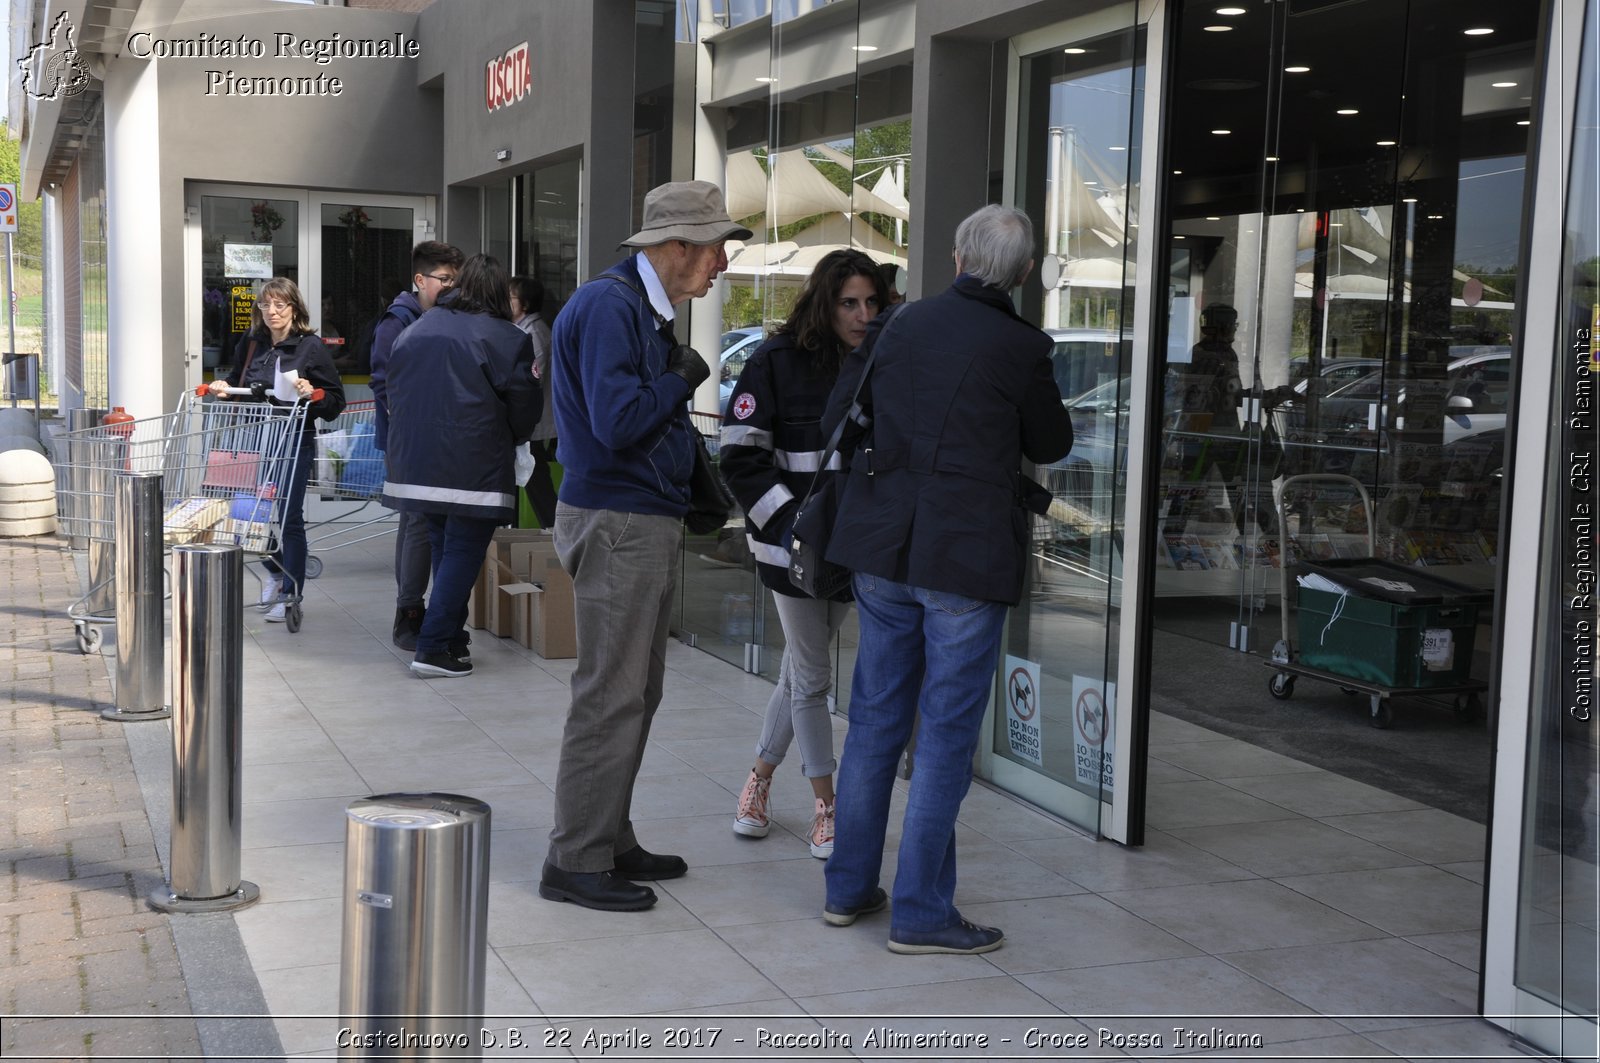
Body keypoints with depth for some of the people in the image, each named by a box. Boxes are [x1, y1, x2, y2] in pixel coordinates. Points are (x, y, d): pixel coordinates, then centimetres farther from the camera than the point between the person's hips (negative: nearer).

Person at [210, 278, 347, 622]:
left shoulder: (311, 347, -6)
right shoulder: (252, 344, 8)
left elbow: (335, 400, -4)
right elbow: (239, 384, 24)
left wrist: (312, 393, -23)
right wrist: (225, 387, 2)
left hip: (295, 442, -5)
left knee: (289, 516, -2)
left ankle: (289, 596, 8)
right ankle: (275, 571, 37)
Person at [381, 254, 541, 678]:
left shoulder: (412, 332, 13)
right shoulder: (506, 338, -7)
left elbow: (393, 392, 15)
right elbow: (524, 409, -3)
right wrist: (509, 440, 16)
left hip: (415, 464, 6)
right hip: (473, 466, -6)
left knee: (443, 547, 16)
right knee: (463, 552, -1)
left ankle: (450, 638, 21)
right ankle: (434, 648, -5)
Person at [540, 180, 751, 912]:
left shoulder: (647, 309, 17)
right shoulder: (610, 304, -15)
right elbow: (617, 421, -25)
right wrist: (682, 378, -12)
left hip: (646, 521, 10)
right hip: (616, 523, -10)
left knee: (635, 692, 15)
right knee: (610, 695, -6)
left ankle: (610, 842, 26)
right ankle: (575, 863, 3)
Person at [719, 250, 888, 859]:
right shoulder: (778, 363, -9)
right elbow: (742, 459, -11)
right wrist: (794, 521, -19)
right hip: (794, 545, -4)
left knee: (800, 670, 15)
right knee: (812, 678, 2)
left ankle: (759, 781, 31)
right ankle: (826, 809, 12)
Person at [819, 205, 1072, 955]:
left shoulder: (898, 325, 5)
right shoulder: (1020, 347, -10)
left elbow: (836, 423, 12)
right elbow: (1050, 446, 5)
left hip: (882, 547, 5)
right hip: (966, 555, -5)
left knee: (875, 718, 15)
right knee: (947, 734, 2)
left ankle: (849, 887, 24)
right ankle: (920, 912, 7)